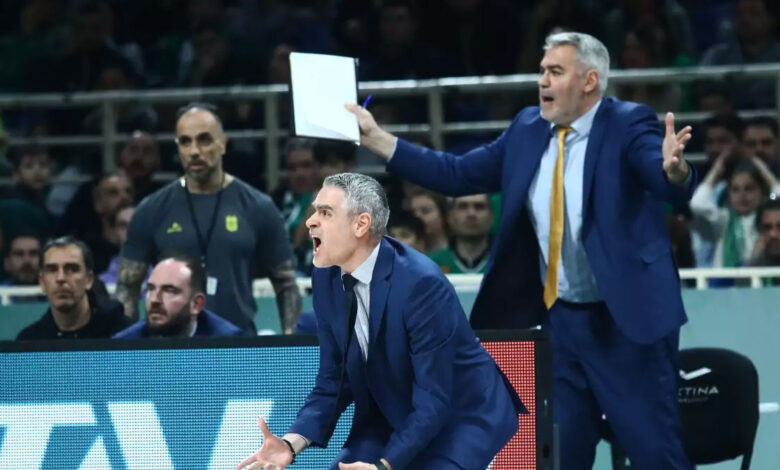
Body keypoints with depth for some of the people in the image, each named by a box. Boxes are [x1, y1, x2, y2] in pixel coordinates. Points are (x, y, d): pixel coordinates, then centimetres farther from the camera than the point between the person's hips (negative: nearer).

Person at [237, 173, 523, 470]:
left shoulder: (422, 283, -28)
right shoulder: (326, 279, -6)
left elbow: (434, 401, -27)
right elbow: (334, 381, 1)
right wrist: (293, 442, -17)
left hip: (462, 415, -7)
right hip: (392, 419, 7)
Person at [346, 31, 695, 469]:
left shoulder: (628, 125, -11)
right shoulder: (528, 129, 7)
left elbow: (673, 186, -26)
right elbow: (457, 174, 9)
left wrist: (674, 168, -50)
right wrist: (376, 138, 4)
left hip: (625, 322, -6)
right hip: (558, 320, 6)